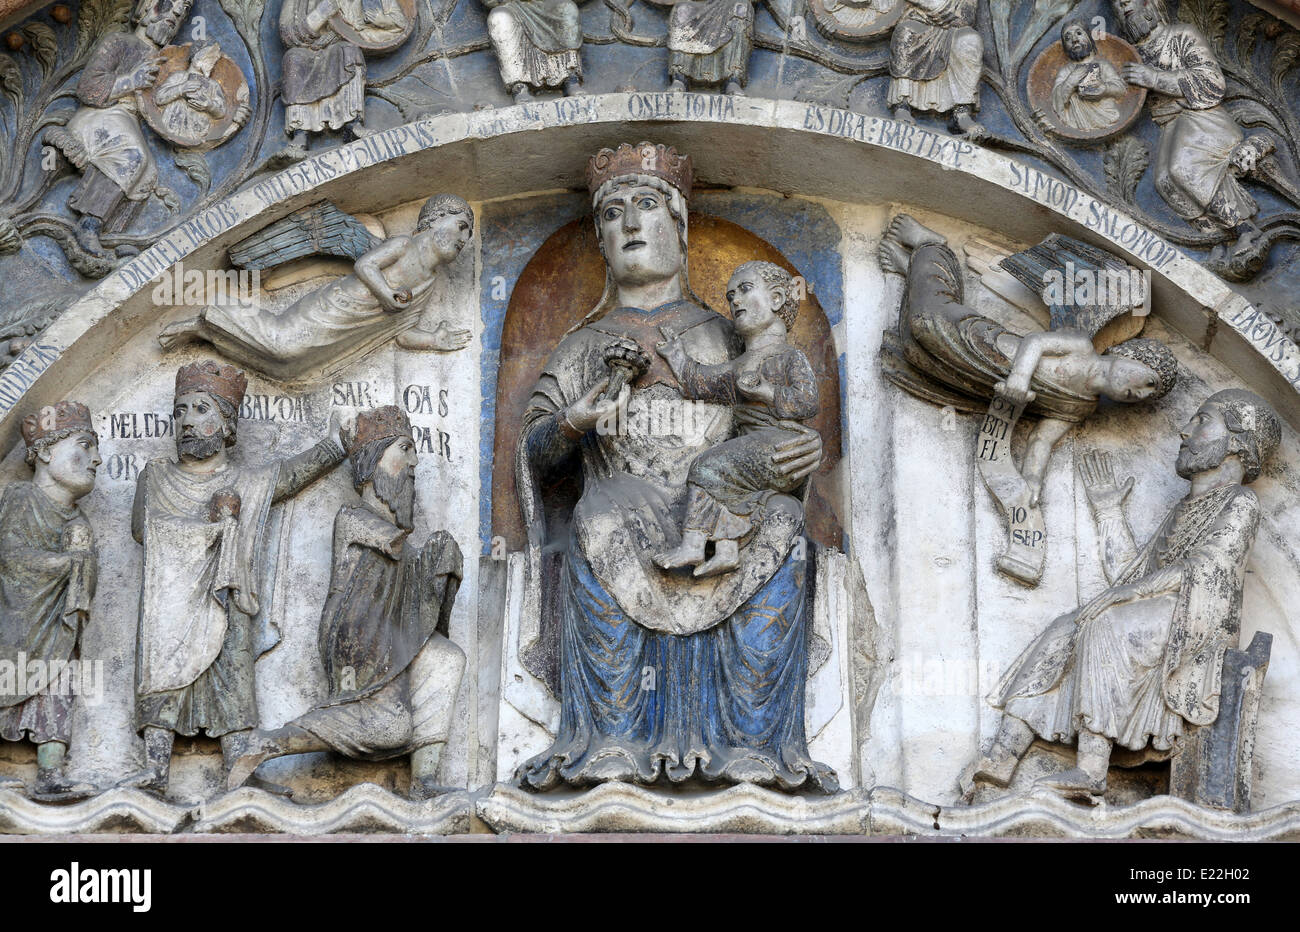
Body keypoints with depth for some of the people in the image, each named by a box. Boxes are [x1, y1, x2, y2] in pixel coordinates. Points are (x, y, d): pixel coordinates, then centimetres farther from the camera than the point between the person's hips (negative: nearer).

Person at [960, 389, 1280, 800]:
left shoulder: (1240, 503, 2)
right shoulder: (1183, 511, 29)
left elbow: (1203, 571, -14)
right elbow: (1128, 575, 22)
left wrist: (1119, 596, -17)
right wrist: (1110, 512, 28)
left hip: (1200, 640, -8)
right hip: (1158, 625, 8)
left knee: (1106, 629, -31)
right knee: (1060, 638, -13)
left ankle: (1091, 767, -39)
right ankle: (1000, 757, -26)